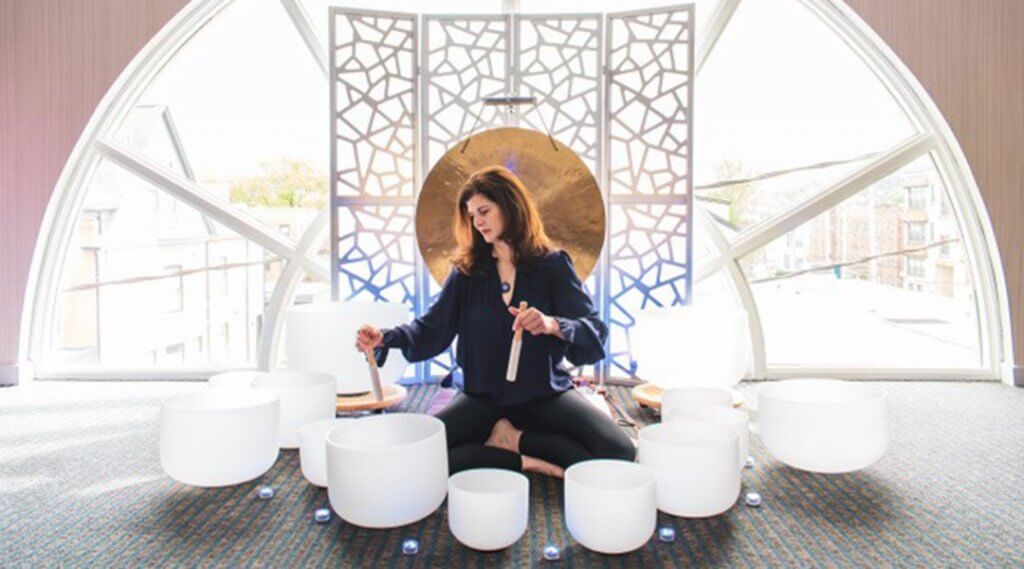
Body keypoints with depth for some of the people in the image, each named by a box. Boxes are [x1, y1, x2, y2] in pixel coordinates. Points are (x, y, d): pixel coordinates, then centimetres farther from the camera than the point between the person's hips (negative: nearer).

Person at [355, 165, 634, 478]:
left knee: (619, 451, -24)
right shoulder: (467, 269, 4)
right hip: (483, 397, 1)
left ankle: (516, 439, -6)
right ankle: (523, 461, -10)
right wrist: (385, 338, -20)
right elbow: (432, 329, -1)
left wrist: (553, 325, -34)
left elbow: (595, 332, -13)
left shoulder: (552, 264, -3)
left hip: (546, 394, 0)